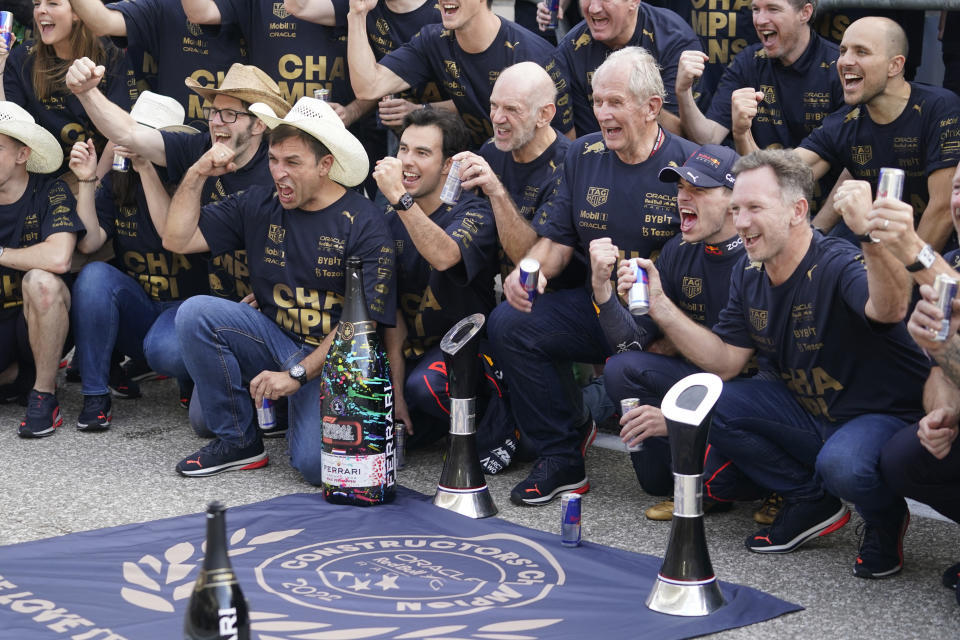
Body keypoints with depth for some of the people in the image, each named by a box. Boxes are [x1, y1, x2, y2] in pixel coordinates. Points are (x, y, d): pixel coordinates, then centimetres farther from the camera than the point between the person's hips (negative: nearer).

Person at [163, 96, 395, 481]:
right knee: (194, 313, -19)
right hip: (276, 341, 5)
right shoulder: (259, 206, 4)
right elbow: (177, 240, 5)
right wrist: (197, 174, -5)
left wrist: (297, 374, -19)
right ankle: (238, 441, -5)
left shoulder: (364, 226, -12)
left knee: (318, 465, -29)